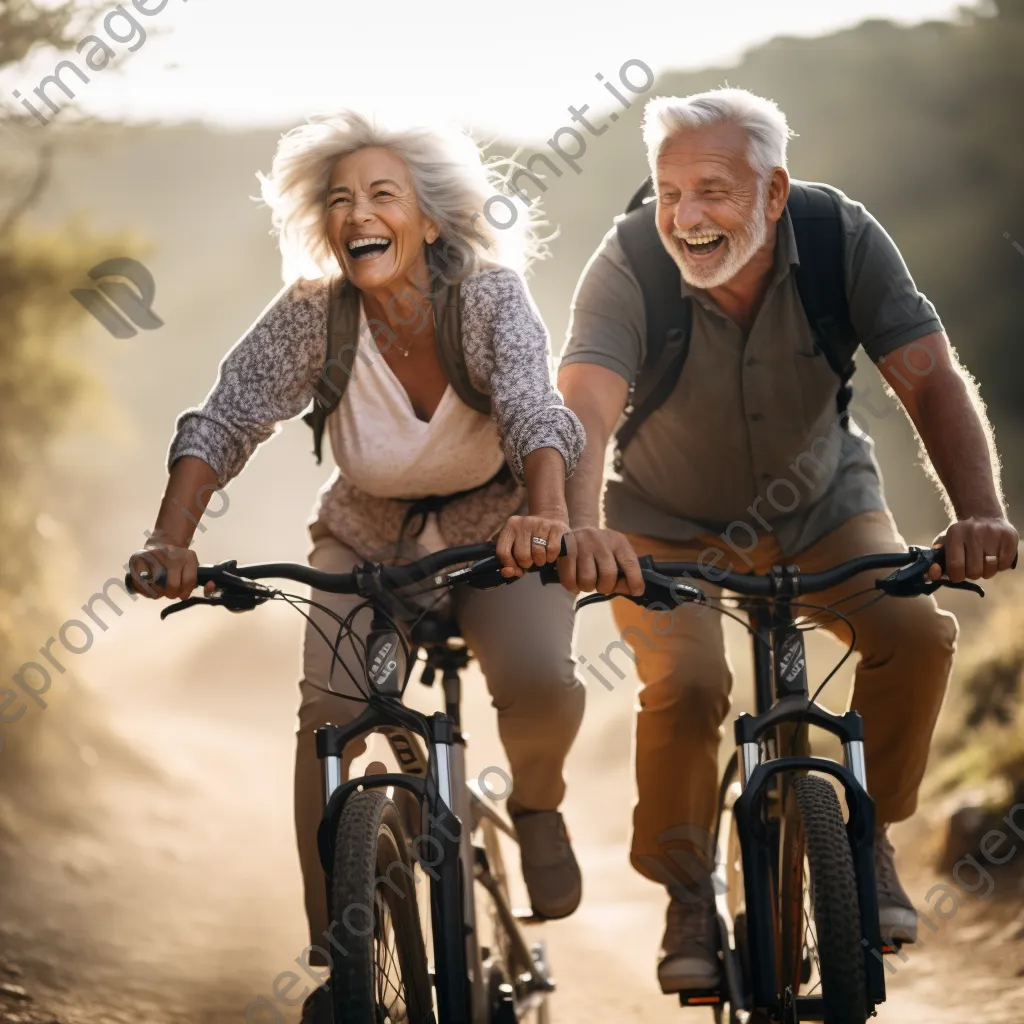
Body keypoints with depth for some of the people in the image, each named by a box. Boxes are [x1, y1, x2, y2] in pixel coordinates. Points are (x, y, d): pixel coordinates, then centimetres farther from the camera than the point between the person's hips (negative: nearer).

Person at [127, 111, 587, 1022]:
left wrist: (545, 517, -58)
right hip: (368, 541, 1)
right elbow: (222, 423, -22)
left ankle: (536, 804, 7)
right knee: (328, 722, -20)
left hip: (495, 535, -1)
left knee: (541, 683, -29)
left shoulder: (489, 296, -23)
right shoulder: (311, 316, -18)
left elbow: (534, 410, -38)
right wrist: (172, 540, -39)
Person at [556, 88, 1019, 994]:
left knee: (916, 630, -22)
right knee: (687, 682, -26)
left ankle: (868, 832, 2)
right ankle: (687, 896, -3)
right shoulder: (630, 265, -27)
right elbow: (585, 409, -40)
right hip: (671, 521, -2)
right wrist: (583, 527, -61)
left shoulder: (841, 238, -23)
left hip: (821, 501, 2)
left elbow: (931, 379, -27)